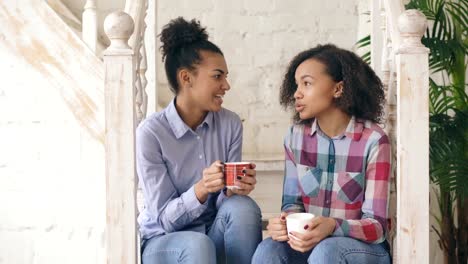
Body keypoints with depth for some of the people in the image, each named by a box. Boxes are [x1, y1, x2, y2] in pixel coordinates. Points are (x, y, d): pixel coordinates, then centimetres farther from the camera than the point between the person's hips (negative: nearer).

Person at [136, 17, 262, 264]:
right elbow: (165, 219, -14)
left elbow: (226, 203, -1)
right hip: (164, 241, -3)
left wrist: (233, 190, -25)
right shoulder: (151, 132, -16)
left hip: (214, 233, 4)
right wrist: (200, 190, -33)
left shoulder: (230, 124, -4)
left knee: (243, 206, -28)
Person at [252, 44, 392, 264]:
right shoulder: (296, 136, 0)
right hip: (310, 242, 4)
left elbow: (377, 225, -16)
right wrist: (286, 221, -21)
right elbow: (292, 201, 4)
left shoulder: (372, 141, -15)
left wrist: (332, 227, -36)